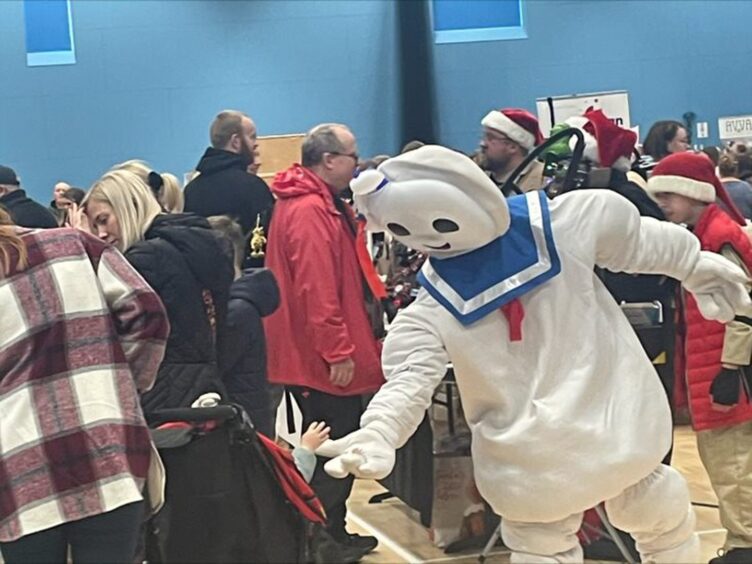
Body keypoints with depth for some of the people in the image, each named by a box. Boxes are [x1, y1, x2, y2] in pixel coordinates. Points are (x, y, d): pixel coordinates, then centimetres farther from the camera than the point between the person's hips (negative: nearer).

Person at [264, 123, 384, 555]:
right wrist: (338, 351, -24)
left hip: (316, 357, 11)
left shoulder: (323, 204, 15)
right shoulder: (310, 211, -19)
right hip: (326, 361, -11)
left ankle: (333, 531, 28)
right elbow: (315, 289, -26)